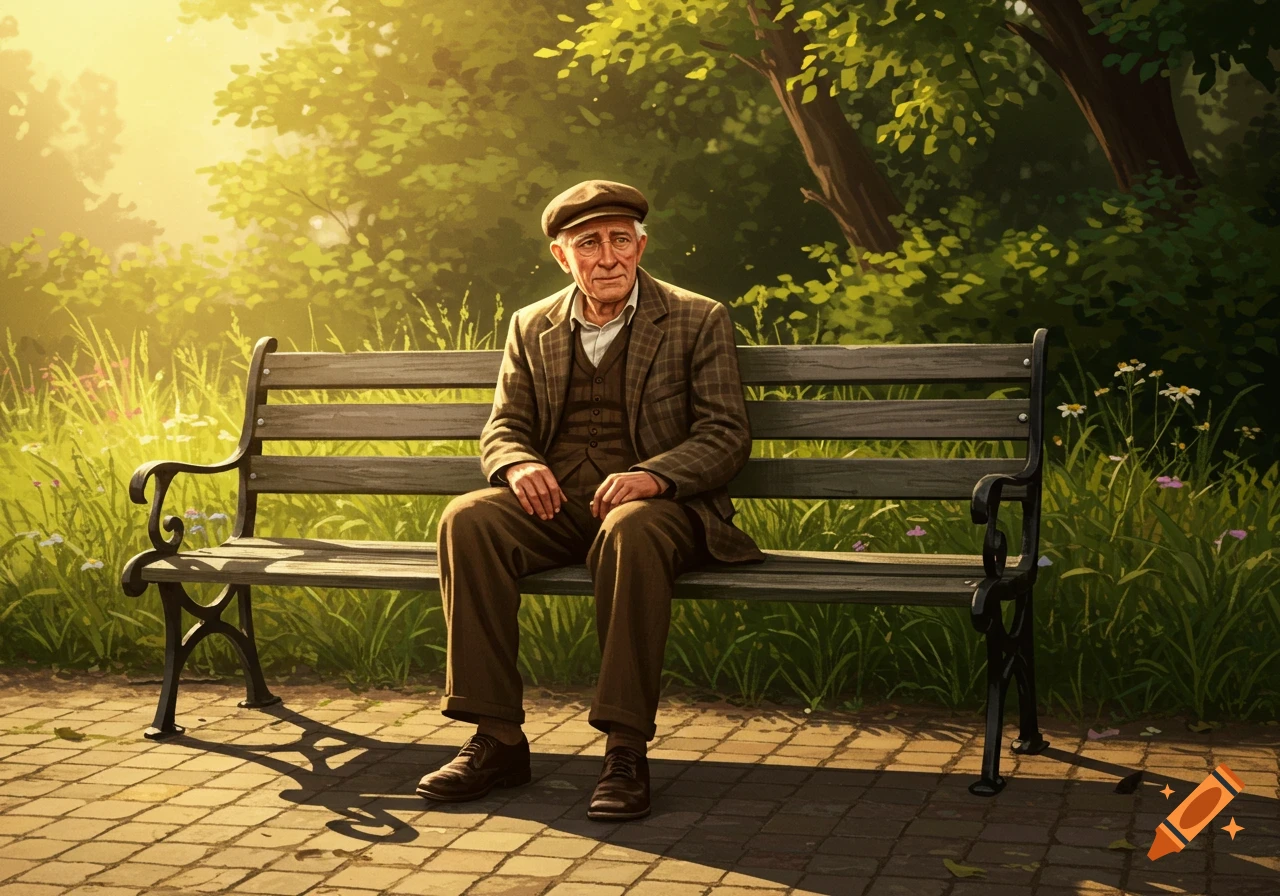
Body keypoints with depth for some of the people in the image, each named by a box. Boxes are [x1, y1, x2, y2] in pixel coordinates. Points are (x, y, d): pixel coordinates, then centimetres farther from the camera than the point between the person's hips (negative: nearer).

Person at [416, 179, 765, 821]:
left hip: (654, 503, -3)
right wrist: (518, 465, -11)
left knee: (630, 532, -39)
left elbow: (726, 435, -2)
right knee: (467, 520, -27)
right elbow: (503, 428, 16)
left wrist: (653, 475, -22)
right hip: (554, 503, 4)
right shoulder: (532, 327, 16)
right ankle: (497, 740, -23)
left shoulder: (699, 321, 5)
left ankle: (626, 750, -34)